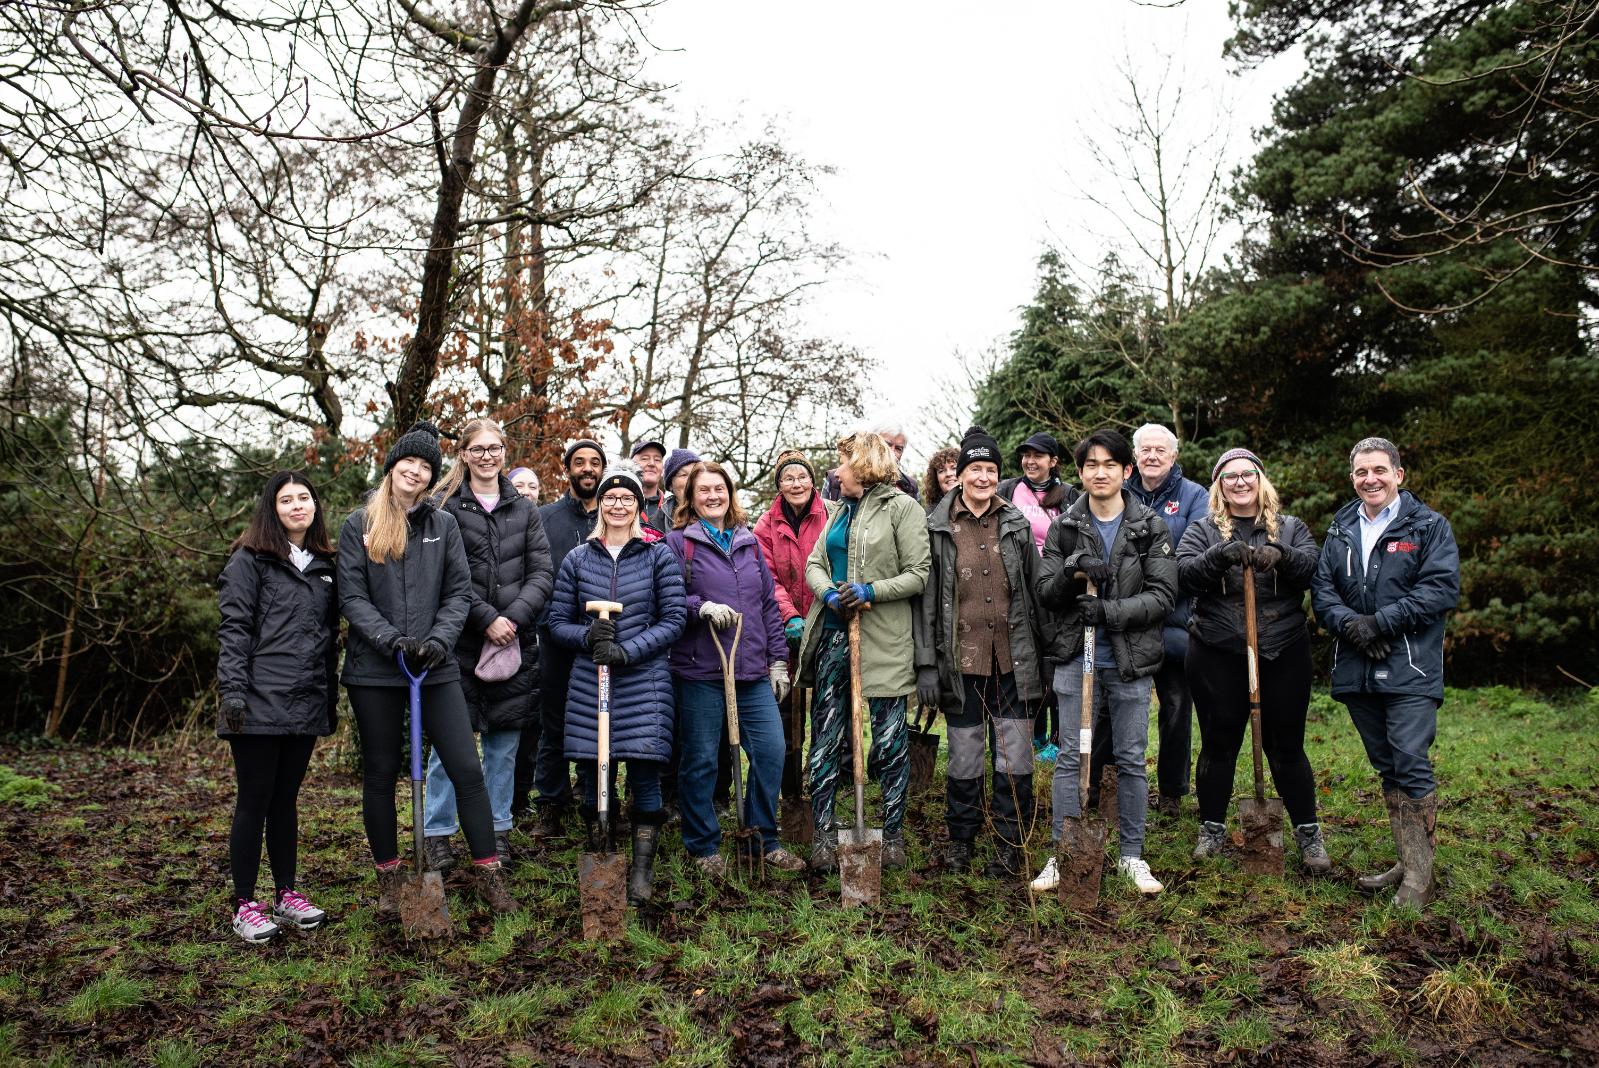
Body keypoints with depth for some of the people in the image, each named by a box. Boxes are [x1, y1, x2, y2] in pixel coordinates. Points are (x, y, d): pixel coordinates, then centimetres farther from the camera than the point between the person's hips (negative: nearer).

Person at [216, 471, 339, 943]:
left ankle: (287, 895, 21)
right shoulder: (250, 559, -2)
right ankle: (244, 906, 10)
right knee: (254, 801, 1)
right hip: (260, 702, -5)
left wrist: (331, 697, 16)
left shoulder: (324, 565, 15)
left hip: (306, 704, 6)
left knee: (286, 799, 13)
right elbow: (233, 627, -8)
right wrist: (232, 689, -17)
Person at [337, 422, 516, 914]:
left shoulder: (444, 524, 7)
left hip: (435, 667, 1)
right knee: (380, 775, 10)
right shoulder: (359, 525, 2)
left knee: (467, 768, -3)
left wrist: (438, 639, -12)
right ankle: (388, 878, 24)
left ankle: (488, 874, 7)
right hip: (374, 669, -1)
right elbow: (351, 597, -3)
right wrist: (391, 640, -16)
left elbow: (459, 593, 4)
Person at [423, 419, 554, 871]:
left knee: (504, 743, 10)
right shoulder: (445, 506, 0)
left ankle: (498, 830, 22)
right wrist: (487, 618, -14)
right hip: (460, 642, -3)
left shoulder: (524, 509, 11)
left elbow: (542, 571, 4)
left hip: (514, 644, 3)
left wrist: (514, 617, -9)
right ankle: (437, 833, 15)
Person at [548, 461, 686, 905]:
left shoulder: (658, 556, 3)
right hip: (588, 681, 2)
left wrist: (628, 650, -13)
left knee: (644, 770, -4)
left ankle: (642, 871, 9)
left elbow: (673, 619, -1)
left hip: (644, 680, -2)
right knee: (591, 771, 5)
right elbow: (558, 621, 9)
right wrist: (588, 636, -12)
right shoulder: (577, 559, 9)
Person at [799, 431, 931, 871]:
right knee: (825, 739, 6)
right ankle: (822, 834, 15)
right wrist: (829, 594, -10)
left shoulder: (902, 507, -4)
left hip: (883, 641, -6)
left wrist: (871, 591, -21)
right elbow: (814, 562, 11)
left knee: (889, 742, 4)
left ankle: (893, 834, 18)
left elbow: (920, 574, -10)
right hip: (833, 634, 6)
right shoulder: (842, 508, 17)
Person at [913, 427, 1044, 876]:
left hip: (1013, 661, 2)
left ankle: (1011, 844, 20)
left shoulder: (1016, 523, 7)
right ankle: (960, 839, 27)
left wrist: (1043, 655, 9)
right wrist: (926, 663, -6)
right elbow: (926, 598, -2)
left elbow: (1035, 591, 11)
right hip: (961, 661, -2)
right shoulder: (938, 528, 0)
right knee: (964, 758, 8)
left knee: (1016, 758, 5)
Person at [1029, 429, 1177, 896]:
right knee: (1070, 757, 4)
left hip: (1130, 660, 0)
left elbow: (1163, 595, -6)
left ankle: (1132, 855, 22)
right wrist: (1070, 573, -20)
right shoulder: (1064, 527, 4)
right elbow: (1045, 591, 1)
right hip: (1075, 656, 0)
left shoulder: (1150, 528, 0)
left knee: (1131, 759, 8)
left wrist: (1111, 611, -19)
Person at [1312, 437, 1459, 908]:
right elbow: (1322, 589, 8)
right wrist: (1349, 623, -12)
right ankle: (1407, 862, 23)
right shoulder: (1340, 531, 14)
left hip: (1410, 668, -5)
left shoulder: (1430, 527, -1)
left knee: (1411, 763, -9)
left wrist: (1379, 623, -16)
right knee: (1387, 767, 12)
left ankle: (1419, 876, 0)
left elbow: (1442, 588, -11)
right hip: (1357, 670, 5)